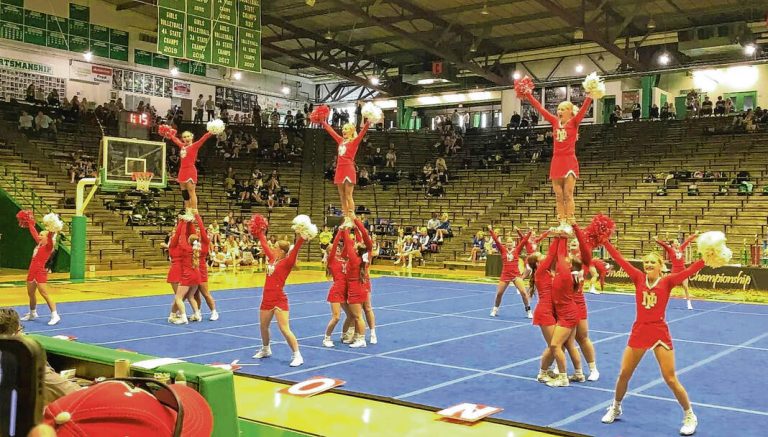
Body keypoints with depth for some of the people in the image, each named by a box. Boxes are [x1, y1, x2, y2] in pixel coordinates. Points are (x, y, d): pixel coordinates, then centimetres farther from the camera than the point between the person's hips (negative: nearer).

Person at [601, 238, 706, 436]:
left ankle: (690, 416, 18)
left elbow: (689, 271, -17)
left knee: (671, 379, -1)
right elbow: (620, 259, -3)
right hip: (639, 332, 3)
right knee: (624, 374, 11)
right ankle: (615, 409, 33)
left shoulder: (667, 281, -5)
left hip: (660, 333, -3)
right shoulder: (639, 278, 0)